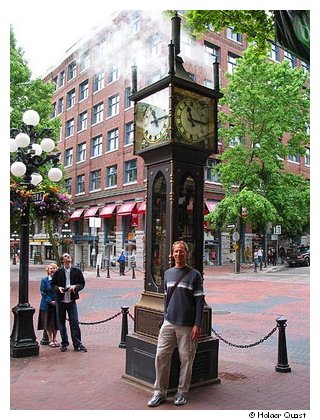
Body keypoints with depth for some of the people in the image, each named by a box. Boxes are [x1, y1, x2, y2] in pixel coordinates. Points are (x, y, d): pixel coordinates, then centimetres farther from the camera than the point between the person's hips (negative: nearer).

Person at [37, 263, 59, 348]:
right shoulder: (44, 280, -3)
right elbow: (43, 293, -6)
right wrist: (50, 301, -15)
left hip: (57, 305, 1)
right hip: (47, 305, -1)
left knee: (56, 323, 8)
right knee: (48, 323, 6)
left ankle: (54, 339, 22)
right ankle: (50, 340, 19)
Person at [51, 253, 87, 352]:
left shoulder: (77, 271, 1)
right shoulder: (58, 272, -1)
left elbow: (82, 283, 5)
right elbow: (53, 284, 6)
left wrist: (75, 286, -14)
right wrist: (58, 288, -14)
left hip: (72, 301, 0)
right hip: (60, 301, 1)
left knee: (74, 322, -3)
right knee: (61, 323, 9)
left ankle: (77, 344, 5)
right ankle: (64, 343, 22)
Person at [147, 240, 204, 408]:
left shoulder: (194, 274, -4)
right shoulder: (168, 273, 11)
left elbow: (199, 301, -6)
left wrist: (197, 324, -12)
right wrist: (165, 316, 15)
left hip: (187, 325, -4)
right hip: (169, 323, 4)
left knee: (186, 359, 5)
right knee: (161, 356, 1)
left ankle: (182, 393, 21)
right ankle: (160, 392, 14)